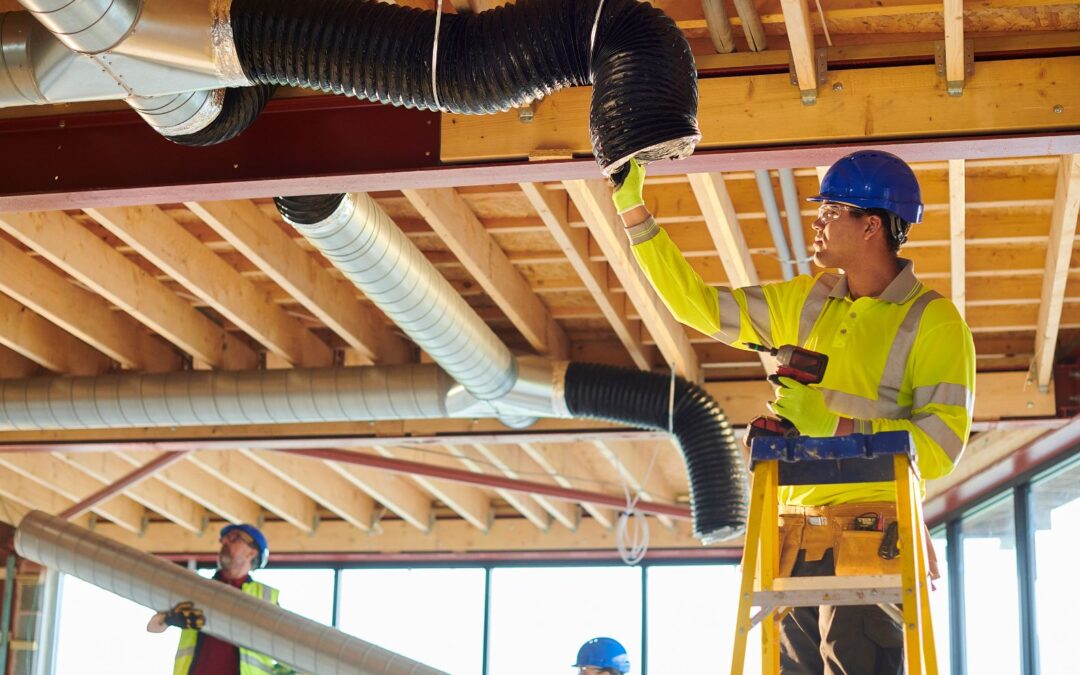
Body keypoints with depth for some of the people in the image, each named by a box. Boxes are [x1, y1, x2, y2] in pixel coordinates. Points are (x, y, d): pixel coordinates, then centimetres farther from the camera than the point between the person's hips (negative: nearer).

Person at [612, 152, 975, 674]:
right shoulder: (805, 302, 17)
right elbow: (697, 304, 18)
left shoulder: (933, 320, -1)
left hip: (870, 546, -5)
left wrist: (835, 424, -18)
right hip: (794, 542, 6)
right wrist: (634, 210, 15)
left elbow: (942, 445, -10)